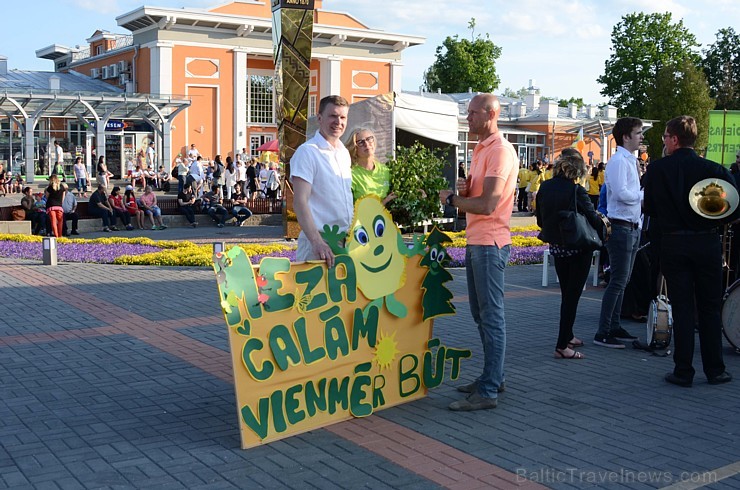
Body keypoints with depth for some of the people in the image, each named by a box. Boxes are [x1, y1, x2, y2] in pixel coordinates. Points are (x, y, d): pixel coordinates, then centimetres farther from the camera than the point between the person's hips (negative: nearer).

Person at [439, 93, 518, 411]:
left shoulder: (500, 151, -15)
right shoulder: (480, 150, 17)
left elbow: (487, 205, -22)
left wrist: (451, 199, -8)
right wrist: (464, 190, 2)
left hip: (490, 244, -10)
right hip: (475, 242, 10)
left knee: (491, 316, -6)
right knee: (480, 313, 16)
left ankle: (488, 392, -1)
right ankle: (492, 377, 27)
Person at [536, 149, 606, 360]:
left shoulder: (544, 187, -3)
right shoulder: (576, 191, -19)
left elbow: (540, 219, 5)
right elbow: (594, 219, -13)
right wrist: (603, 231, 7)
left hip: (556, 247, 6)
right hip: (577, 248, -6)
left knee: (566, 293, 21)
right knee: (572, 295, 1)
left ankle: (567, 336, 35)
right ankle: (562, 346, -1)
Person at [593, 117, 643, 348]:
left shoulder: (631, 160, 18)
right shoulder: (618, 160, -12)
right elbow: (621, 193, -22)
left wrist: (638, 225, 12)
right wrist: (644, 194, -8)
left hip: (632, 228, 10)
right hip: (621, 227, -10)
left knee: (622, 281, 14)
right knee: (617, 282, -9)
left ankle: (614, 327, 22)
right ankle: (602, 333, -6)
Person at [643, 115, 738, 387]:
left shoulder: (656, 169, -6)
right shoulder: (713, 169, -5)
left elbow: (649, 209, 2)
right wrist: (714, 221, 7)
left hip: (672, 243, 0)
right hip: (707, 243, 1)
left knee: (682, 308, 5)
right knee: (710, 308, 11)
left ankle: (683, 371, 7)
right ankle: (714, 370, 16)